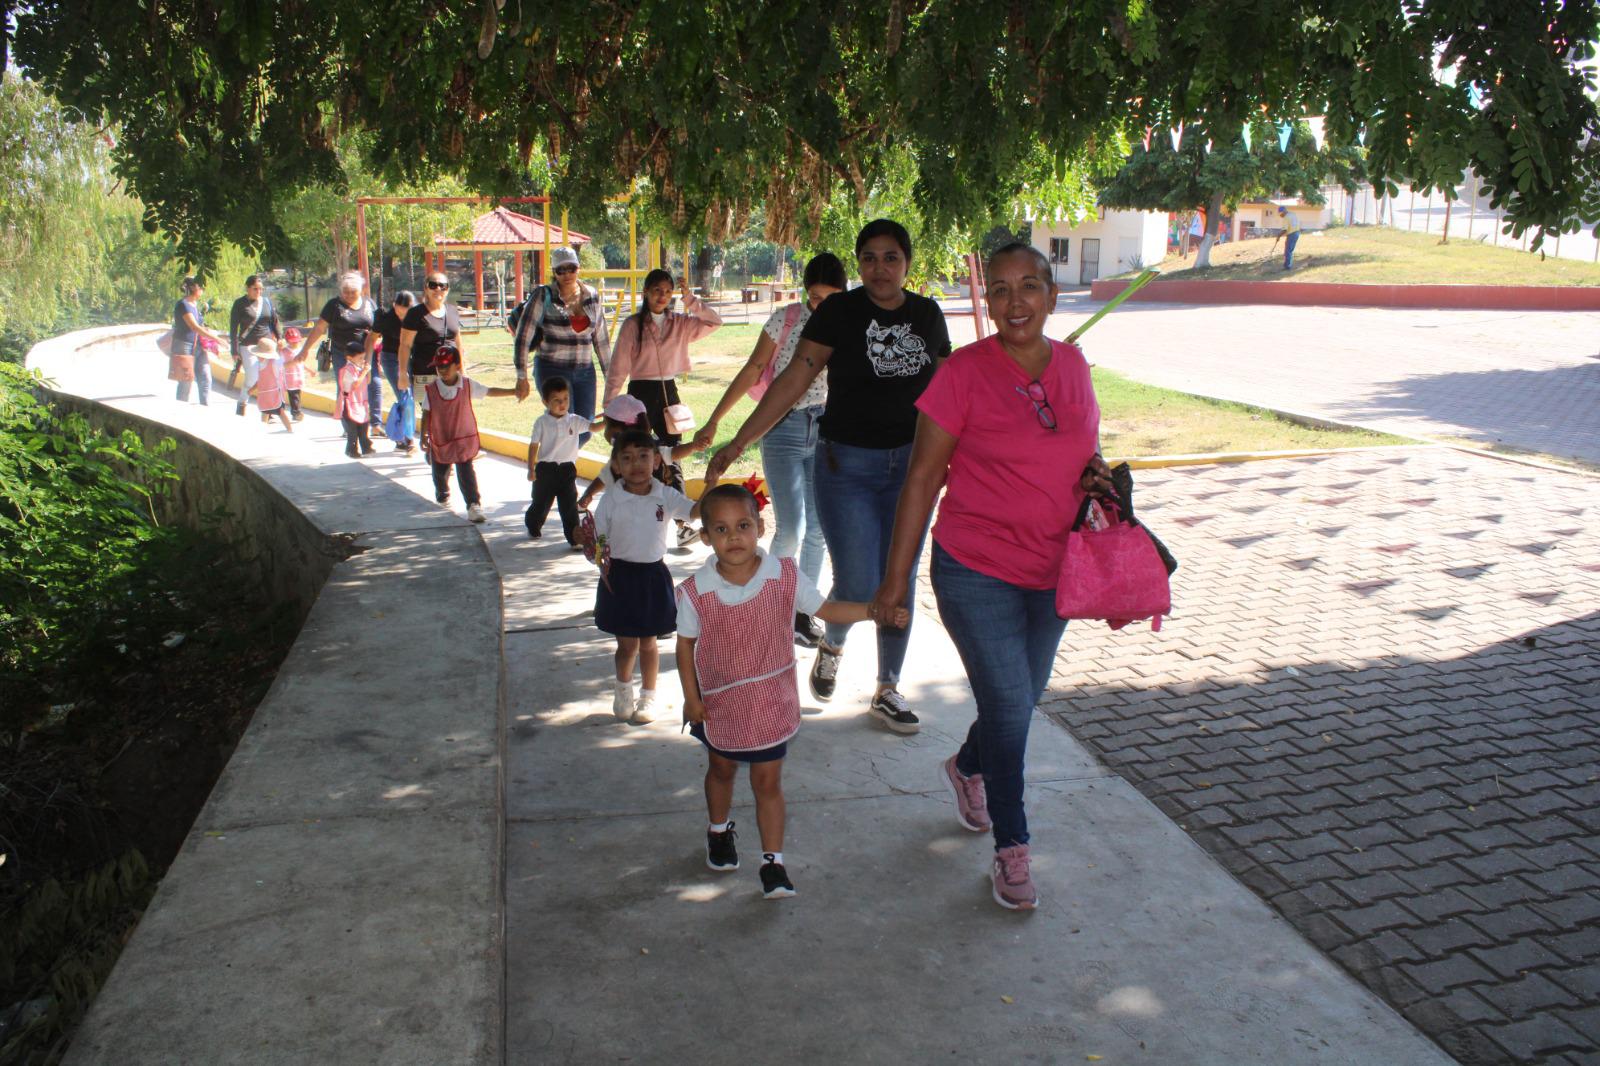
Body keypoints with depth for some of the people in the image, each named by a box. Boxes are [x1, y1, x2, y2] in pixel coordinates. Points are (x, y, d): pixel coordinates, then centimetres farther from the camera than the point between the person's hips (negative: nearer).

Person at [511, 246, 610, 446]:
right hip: (552, 370, -4)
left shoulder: (593, 297, 7)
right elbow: (522, 337, -6)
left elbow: (601, 340, 15)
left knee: (585, 431, 4)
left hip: (585, 371, 5)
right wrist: (522, 377, -10)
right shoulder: (544, 296, -6)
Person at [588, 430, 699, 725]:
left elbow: (697, 510, -19)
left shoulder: (666, 496, -6)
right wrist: (597, 555, -25)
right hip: (620, 576, 0)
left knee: (648, 643, 12)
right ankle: (623, 689, 39)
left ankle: (648, 695, 31)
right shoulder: (610, 501, -7)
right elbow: (597, 541, -3)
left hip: (653, 575, 0)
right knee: (626, 643, 10)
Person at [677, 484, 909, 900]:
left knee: (768, 782, 5)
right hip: (720, 704, 1)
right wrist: (692, 700, -4)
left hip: (771, 702, -1)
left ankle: (772, 862, 17)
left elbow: (825, 609, -8)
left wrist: (876, 612, -21)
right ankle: (719, 831, 51)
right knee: (721, 770, 24)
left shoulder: (784, 576, -15)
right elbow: (686, 645, -6)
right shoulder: (695, 592, -17)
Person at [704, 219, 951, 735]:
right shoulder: (840, 311, -8)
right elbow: (793, 380, -11)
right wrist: (737, 443, -15)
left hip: (910, 466, 4)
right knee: (858, 587, -6)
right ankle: (831, 646, 31)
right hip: (847, 464, -3)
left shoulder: (927, 315, 4)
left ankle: (887, 692, 26)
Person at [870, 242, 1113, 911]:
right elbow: (923, 477, -10)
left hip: (1051, 574, 6)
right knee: (1009, 704, -4)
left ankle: (966, 768, 51)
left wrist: (1097, 473, -5)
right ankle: (1011, 851, 17)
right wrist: (897, 575, -9)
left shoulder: (1073, 366, 2)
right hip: (977, 572, -6)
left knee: (1022, 700, 19)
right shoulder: (964, 373, -14)